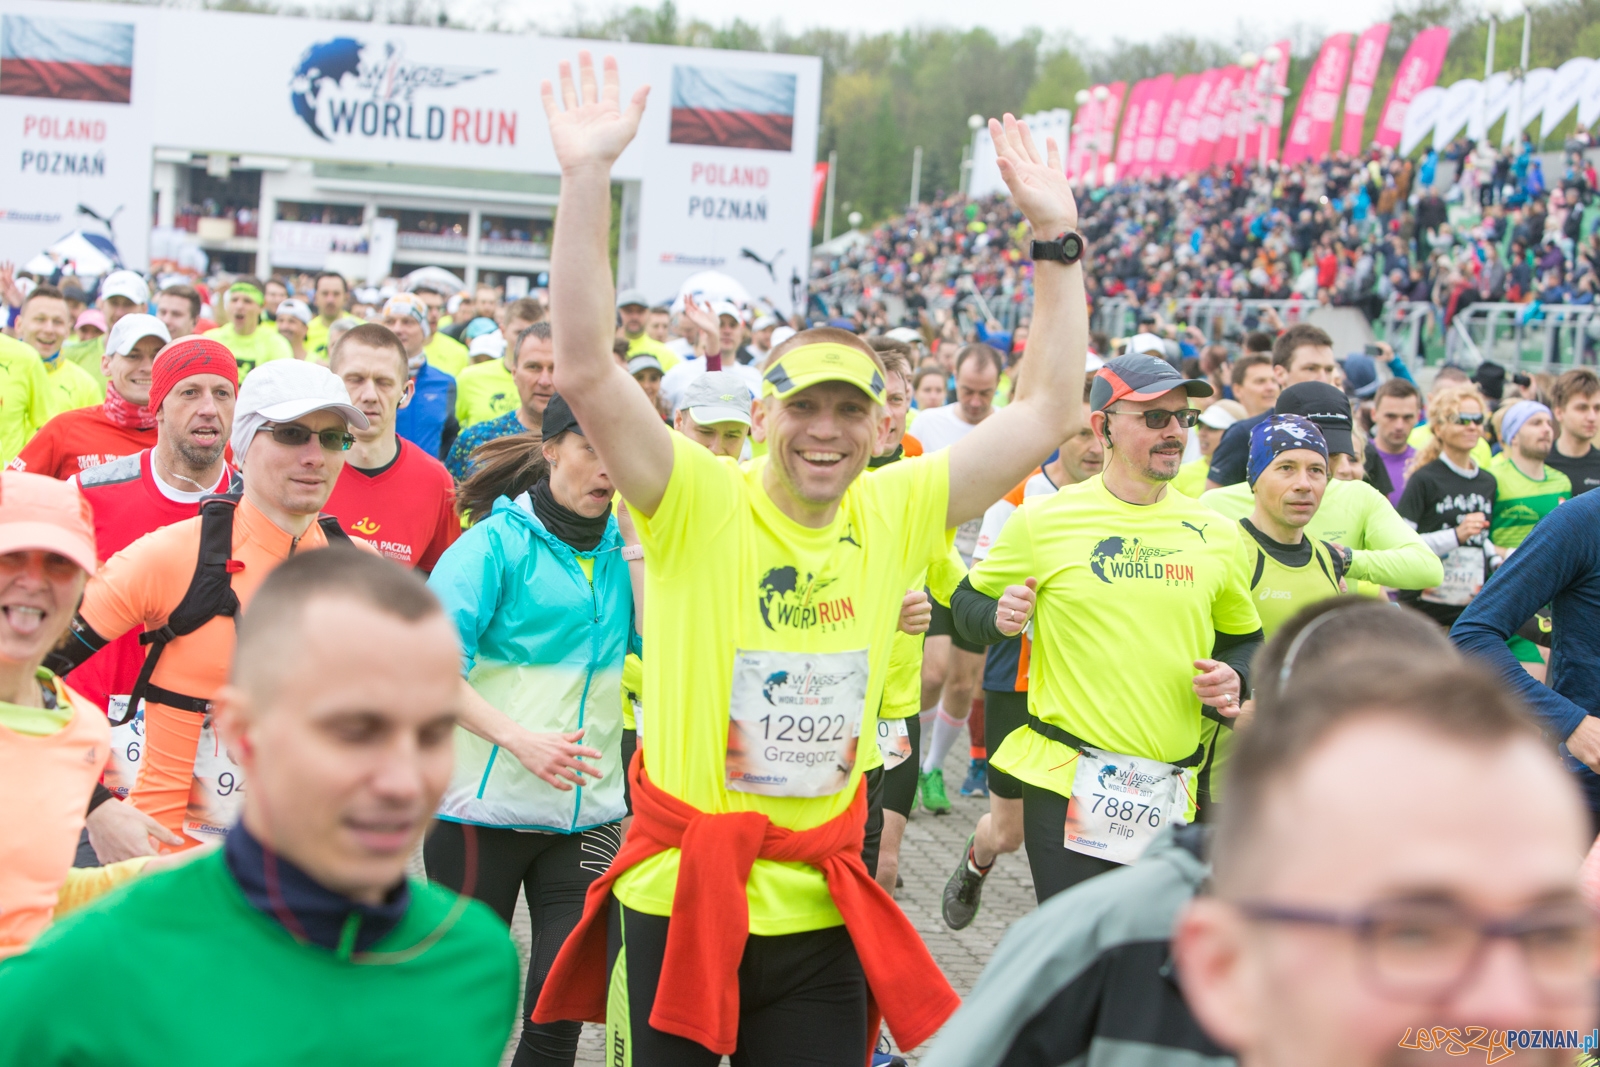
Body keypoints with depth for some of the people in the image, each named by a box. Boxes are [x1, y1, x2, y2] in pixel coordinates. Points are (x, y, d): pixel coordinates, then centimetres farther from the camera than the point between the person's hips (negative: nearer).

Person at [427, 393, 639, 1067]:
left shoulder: (619, 547, 8)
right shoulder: (497, 542, -7)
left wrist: (638, 544, -7)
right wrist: (521, 739, -26)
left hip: (587, 807, 4)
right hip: (487, 802, -4)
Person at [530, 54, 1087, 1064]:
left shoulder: (896, 514, 2)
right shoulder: (699, 504, -9)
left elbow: (1049, 412, 5)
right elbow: (587, 372, -21)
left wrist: (1056, 237, -1)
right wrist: (588, 177, -27)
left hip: (821, 910, 3)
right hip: (677, 896, -3)